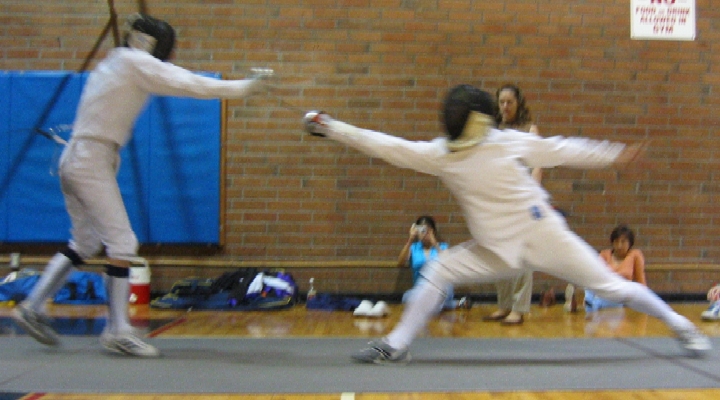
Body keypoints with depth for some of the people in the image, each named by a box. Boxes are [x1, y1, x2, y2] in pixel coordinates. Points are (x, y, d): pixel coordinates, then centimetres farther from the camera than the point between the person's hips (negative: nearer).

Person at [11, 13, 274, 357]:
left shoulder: (116, 63, 18)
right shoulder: (134, 61, -12)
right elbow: (191, 86, -16)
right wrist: (244, 87, -15)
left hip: (77, 162, 10)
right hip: (91, 164, -10)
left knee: (85, 245, 18)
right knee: (122, 244, -7)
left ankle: (32, 308, 24)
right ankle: (117, 331, -3)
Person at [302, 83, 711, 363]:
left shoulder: (510, 140, -10)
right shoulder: (440, 153, -3)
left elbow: (562, 149, 2)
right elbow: (386, 145, -5)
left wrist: (614, 154, 4)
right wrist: (331, 127, -8)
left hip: (543, 234, -3)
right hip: (499, 248, 3)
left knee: (613, 286, 1)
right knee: (437, 271, -9)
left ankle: (681, 325, 23)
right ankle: (396, 345, -1)